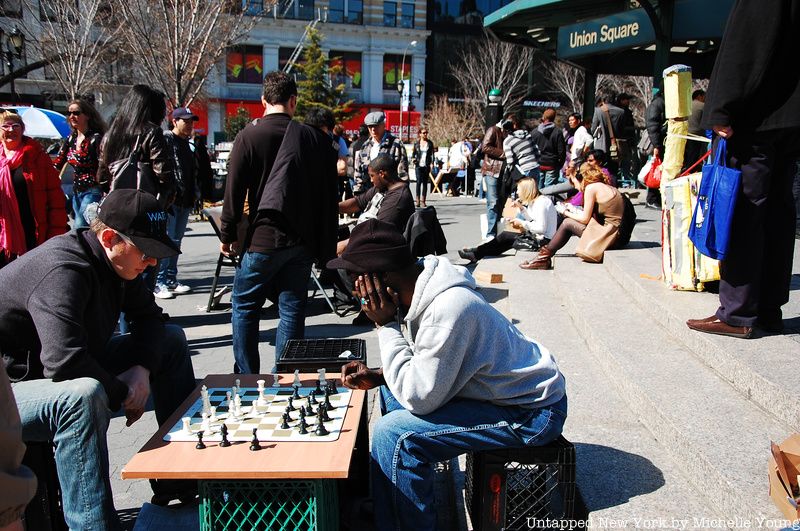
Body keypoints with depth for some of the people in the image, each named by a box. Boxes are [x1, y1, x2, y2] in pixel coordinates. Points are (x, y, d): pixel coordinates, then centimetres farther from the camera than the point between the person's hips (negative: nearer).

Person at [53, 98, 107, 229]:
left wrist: (106, 197, -21)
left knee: (79, 229, -13)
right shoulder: (71, 139, 11)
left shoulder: (95, 138, -11)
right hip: (76, 193, 8)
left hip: (92, 192, -8)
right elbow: (57, 164, 15)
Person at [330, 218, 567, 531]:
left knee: (393, 434, -21)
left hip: (532, 412, -10)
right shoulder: (425, 291, -2)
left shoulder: (447, 309, -31)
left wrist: (386, 325, -21)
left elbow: (419, 398, -25)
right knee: (391, 388, 18)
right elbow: (423, 363, 12)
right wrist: (378, 376, -2)